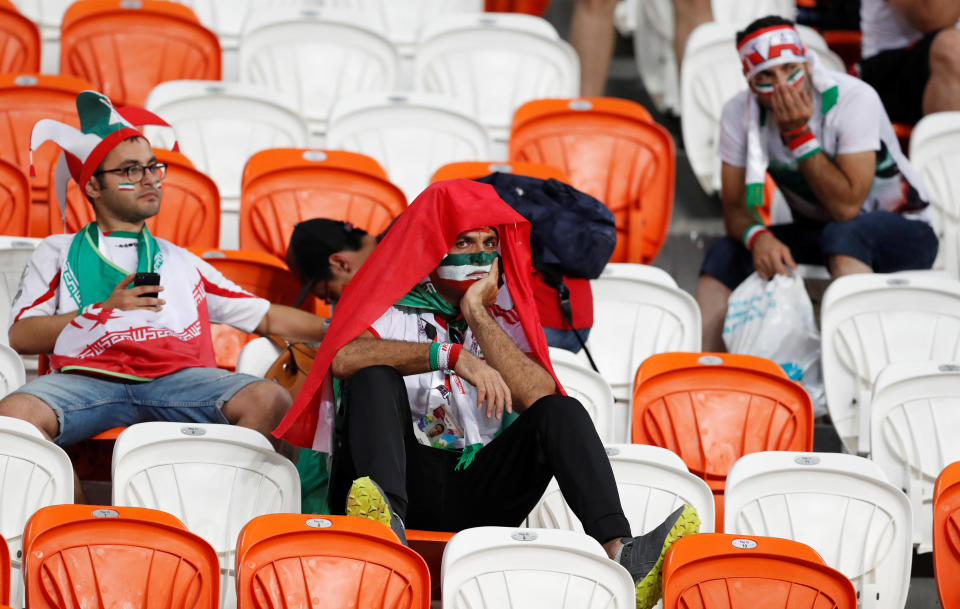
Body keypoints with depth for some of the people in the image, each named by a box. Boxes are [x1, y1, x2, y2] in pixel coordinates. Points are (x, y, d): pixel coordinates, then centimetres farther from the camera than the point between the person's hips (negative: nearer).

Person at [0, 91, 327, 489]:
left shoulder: (180, 262, 32)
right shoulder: (58, 254, 25)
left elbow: (267, 318, 30)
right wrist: (104, 311, 2)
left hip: (176, 378, 2)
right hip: (89, 377, -2)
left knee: (270, 402, -28)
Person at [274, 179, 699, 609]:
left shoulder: (503, 318, 17)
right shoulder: (392, 306, 7)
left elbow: (540, 397, -5)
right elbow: (344, 358, -18)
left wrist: (477, 315, -5)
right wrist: (452, 356, -24)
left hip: (474, 496, 3)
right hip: (405, 479, -2)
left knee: (561, 412, -16)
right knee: (376, 376, -24)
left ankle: (619, 552, -41)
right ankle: (386, 517, -53)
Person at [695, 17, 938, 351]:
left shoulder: (854, 98, -24)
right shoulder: (739, 113, -10)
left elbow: (846, 207, -29)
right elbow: (735, 207, -7)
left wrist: (799, 135, -32)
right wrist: (758, 236, -30)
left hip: (900, 228, -5)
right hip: (816, 233, 5)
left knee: (843, 235, -37)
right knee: (724, 255, -16)